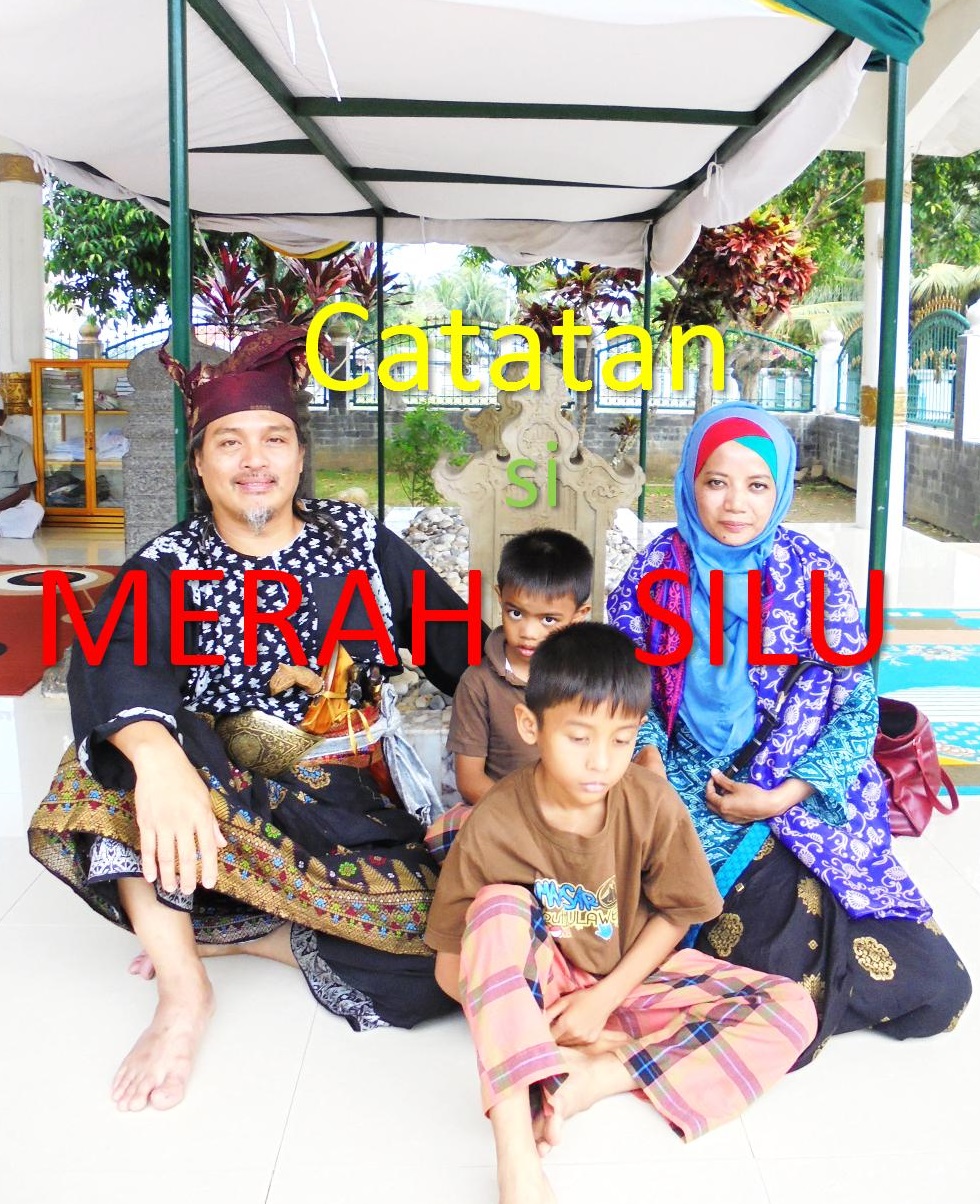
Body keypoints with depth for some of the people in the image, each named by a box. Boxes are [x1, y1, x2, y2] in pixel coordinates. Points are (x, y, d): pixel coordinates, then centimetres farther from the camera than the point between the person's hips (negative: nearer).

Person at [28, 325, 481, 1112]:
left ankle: (227, 930, -6)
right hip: (223, 797, -1)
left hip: (358, 807, 2)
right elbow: (112, 662, -26)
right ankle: (183, 992, -19)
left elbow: (458, 642, 7)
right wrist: (158, 758, -48)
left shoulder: (357, 537, 4)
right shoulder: (168, 567, -4)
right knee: (124, 755, -32)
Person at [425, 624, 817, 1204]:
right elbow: (451, 965, -14)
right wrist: (542, 1033, -21)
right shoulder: (493, 825, -22)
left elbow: (675, 914, -4)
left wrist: (604, 998, -13)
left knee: (792, 1009, -16)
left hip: (627, 977, 2)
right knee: (499, 904, -35)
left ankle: (597, 1079, -22)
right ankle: (515, 1152, -40)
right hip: (536, 984, -2)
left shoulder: (654, 805, -18)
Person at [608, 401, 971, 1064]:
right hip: (690, 790, 0)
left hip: (800, 798, 1)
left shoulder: (812, 572, -3)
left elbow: (859, 709, -3)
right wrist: (649, 757, -12)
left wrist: (781, 798, -12)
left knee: (936, 984, -10)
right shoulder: (659, 566, 1)